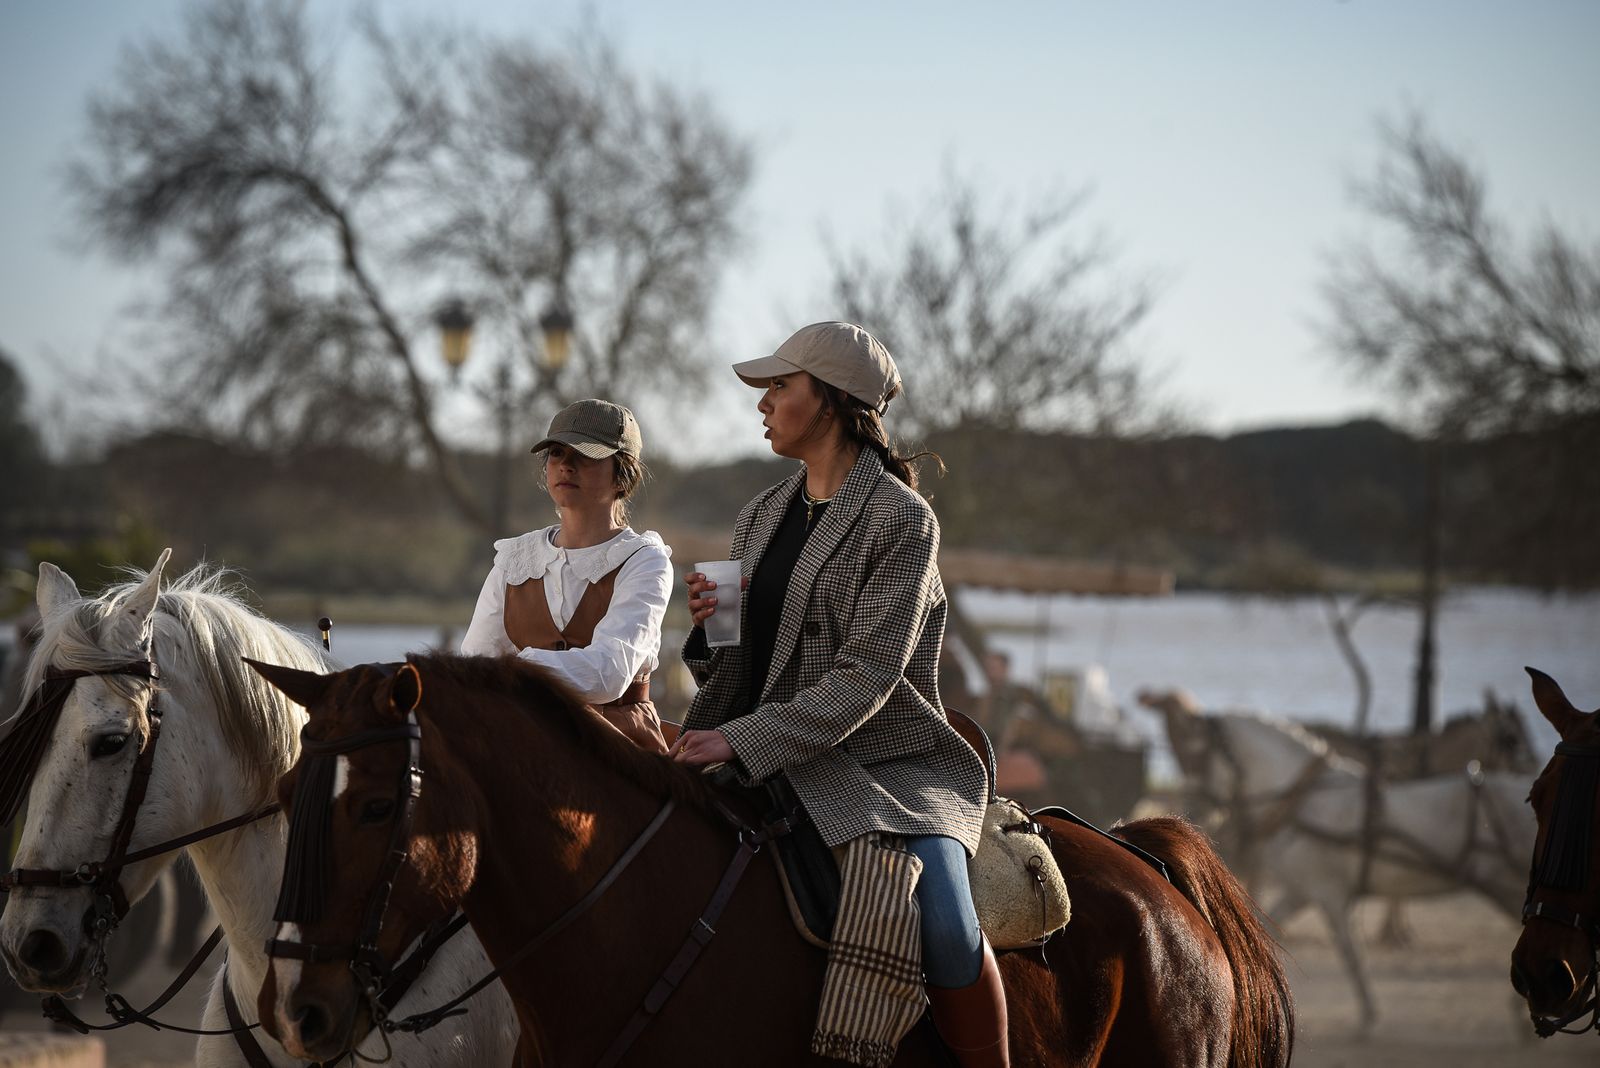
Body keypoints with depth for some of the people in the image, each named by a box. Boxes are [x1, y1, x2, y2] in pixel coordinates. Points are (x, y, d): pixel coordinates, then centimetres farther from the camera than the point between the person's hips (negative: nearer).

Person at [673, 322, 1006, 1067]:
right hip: (770, 770, 7)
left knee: (943, 927, -29)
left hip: (885, 766, -7)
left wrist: (744, 741, -23)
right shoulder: (762, 517, 15)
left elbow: (866, 676, -15)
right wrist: (708, 630, -4)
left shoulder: (901, 519, -7)